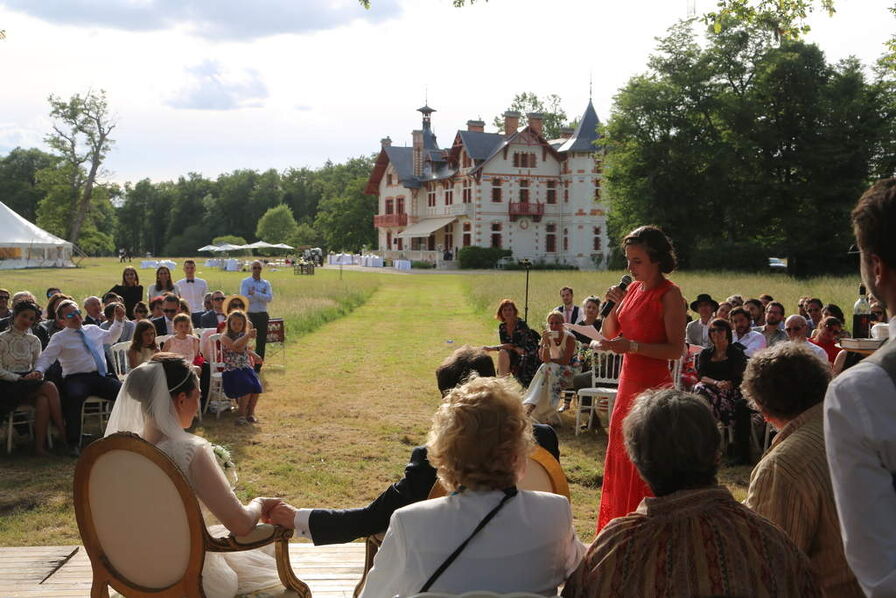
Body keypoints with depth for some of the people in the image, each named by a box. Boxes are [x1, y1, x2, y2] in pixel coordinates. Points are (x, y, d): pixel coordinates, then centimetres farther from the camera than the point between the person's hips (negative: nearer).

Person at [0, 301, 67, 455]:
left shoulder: (34, 341, 14)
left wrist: (36, 374, -6)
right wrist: (21, 378, -16)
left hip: (29, 383, 4)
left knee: (43, 401, -31)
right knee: (50, 387, -29)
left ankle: (40, 446, -26)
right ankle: (62, 431, -22)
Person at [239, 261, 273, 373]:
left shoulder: (266, 283, 9)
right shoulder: (245, 282, 1)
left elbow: (269, 298, -8)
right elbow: (244, 299, -12)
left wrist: (254, 293, -16)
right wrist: (261, 295, -11)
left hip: (262, 315, 3)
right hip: (249, 315, -3)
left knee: (261, 342, 5)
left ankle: (258, 366, 13)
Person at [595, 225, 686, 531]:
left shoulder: (669, 295, -13)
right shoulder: (633, 288, 10)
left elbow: (676, 349, -18)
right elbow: (609, 334, 14)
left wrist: (633, 346, -26)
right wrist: (614, 305, -2)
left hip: (654, 385, -8)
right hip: (629, 380, 8)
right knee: (620, 456, 15)